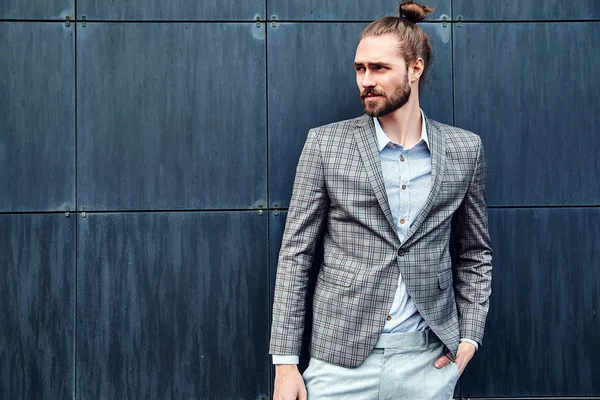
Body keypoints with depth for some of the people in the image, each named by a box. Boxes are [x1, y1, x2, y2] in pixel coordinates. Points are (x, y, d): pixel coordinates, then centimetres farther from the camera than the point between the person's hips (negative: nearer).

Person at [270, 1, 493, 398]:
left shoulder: (465, 149, 2)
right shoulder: (325, 144, -3)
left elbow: (476, 253, 12)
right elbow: (295, 252, -2)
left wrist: (469, 338, 1)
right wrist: (285, 363, -6)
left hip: (427, 361, 2)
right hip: (341, 360, -1)